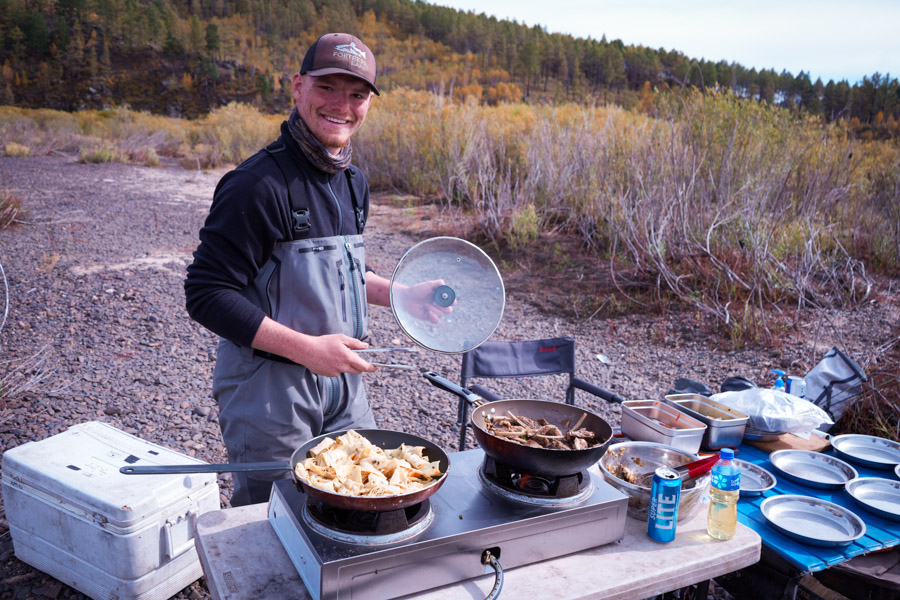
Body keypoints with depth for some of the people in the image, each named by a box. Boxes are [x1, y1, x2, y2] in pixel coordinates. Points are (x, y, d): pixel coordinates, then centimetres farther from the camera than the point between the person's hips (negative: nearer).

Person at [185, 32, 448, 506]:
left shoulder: (352, 183, 7)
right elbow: (206, 295, -21)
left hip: (341, 378, 8)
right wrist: (306, 348, -24)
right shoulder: (259, 183, -20)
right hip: (268, 388, -7)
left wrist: (403, 295, 9)